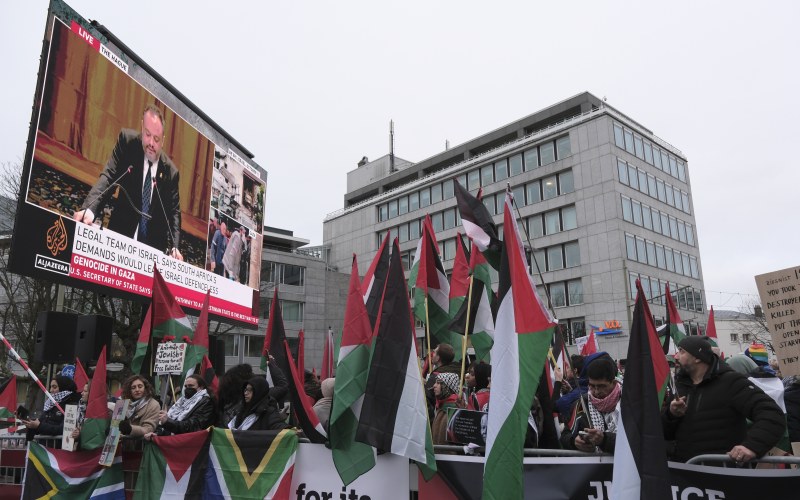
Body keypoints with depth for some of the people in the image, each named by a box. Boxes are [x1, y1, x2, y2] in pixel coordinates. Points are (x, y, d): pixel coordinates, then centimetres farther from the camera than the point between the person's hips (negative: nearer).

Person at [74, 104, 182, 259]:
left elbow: (174, 212, 2)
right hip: (121, 237, -1)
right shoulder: (127, 141, -2)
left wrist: (174, 247, -15)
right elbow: (108, 177, -11)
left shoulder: (171, 172, 1)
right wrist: (89, 209, -29)